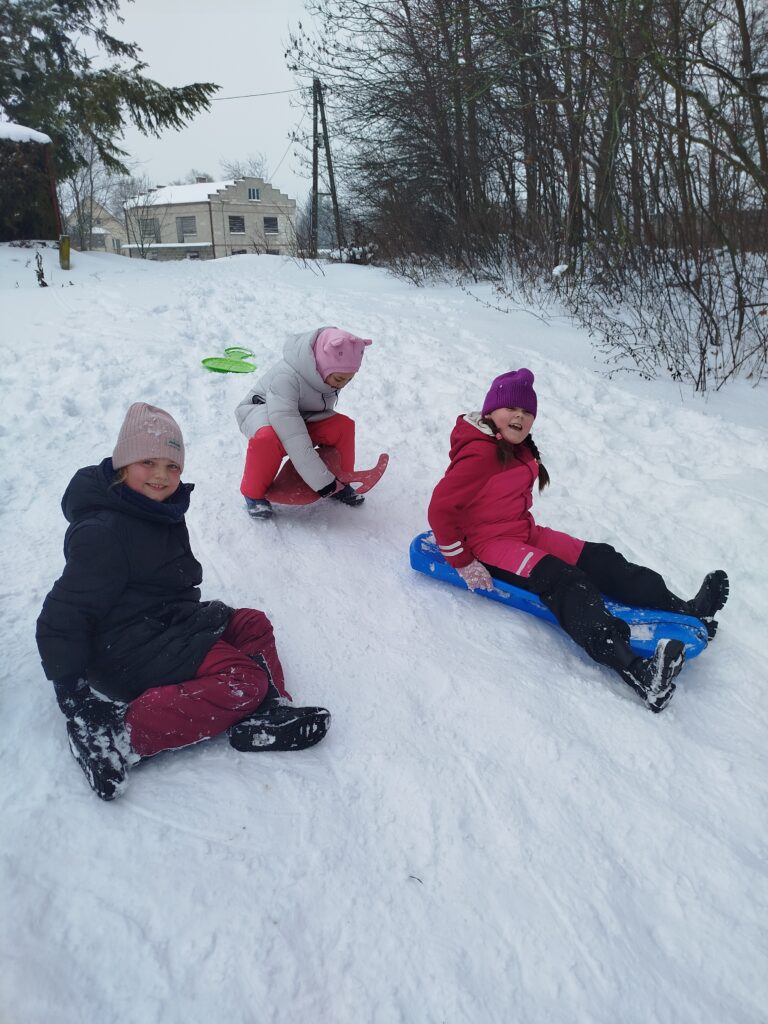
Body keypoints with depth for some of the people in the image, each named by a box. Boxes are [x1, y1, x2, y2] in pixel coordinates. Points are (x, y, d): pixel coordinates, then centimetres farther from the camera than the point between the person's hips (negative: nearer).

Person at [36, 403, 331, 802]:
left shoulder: (163, 512, 9)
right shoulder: (102, 532, -19)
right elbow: (63, 613, -19)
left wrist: (196, 614, 18)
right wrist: (70, 688, -22)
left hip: (169, 623, 10)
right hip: (129, 652, -10)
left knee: (253, 624, 9)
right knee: (244, 678, -19)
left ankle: (263, 715, -13)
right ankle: (121, 734, -26)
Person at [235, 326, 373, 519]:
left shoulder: (333, 372, -17)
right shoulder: (285, 377, -39)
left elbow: (323, 412, -6)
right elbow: (292, 437, -42)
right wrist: (321, 480, -42)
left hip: (302, 417, 6)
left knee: (343, 425, -18)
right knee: (269, 437, -41)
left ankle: (341, 484, 4)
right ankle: (253, 493, -16)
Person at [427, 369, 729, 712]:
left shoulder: (520, 450, 9)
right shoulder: (480, 454, -21)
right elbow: (440, 508, -23)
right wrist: (463, 563, -21)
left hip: (524, 532, 10)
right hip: (489, 543, -10)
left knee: (599, 559, -4)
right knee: (563, 580, -30)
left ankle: (683, 611, -11)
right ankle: (634, 669, -46)